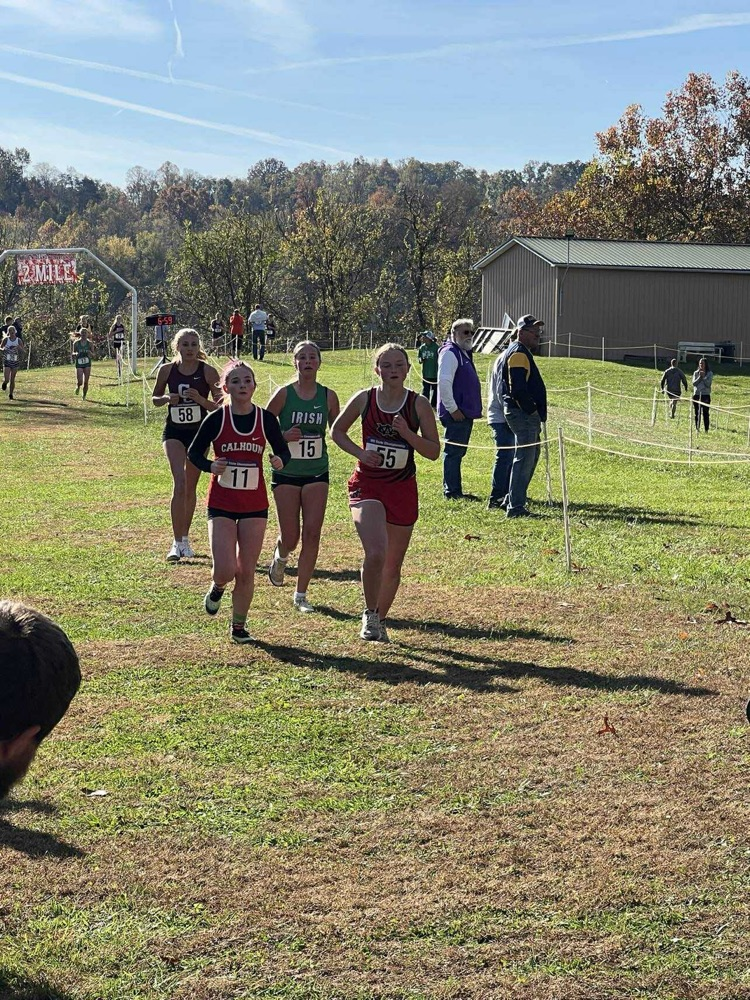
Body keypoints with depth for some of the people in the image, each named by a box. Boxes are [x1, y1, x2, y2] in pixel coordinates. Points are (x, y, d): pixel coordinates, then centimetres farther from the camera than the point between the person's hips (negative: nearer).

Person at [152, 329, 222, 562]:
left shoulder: (208, 371, -6)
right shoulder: (167, 370, -3)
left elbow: (220, 404, -4)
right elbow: (155, 398, 10)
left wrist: (200, 399, -21)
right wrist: (166, 399, -12)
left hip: (199, 431, 1)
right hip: (174, 431, -1)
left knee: (190, 487, 12)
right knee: (179, 482, -17)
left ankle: (185, 538, 29)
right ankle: (177, 542, -16)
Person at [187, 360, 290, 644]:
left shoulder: (266, 418, -2)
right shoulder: (216, 419, -7)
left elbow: (283, 451, 7)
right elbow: (194, 452, 2)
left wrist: (280, 461, -17)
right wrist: (210, 466, -18)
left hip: (254, 504, 2)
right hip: (221, 504, -2)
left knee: (246, 572, 4)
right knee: (225, 570, -12)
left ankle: (239, 627, 21)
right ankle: (217, 587, 25)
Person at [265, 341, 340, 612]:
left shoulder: (328, 396, 0)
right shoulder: (284, 394, -7)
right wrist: (283, 436, -18)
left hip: (317, 473, 2)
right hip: (286, 473, -2)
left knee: (312, 533, -7)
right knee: (290, 538, 2)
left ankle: (301, 594, 5)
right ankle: (279, 559, 40)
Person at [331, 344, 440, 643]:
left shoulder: (419, 404, -4)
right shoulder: (364, 399, -3)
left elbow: (434, 451, -3)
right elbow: (337, 431, 10)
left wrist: (407, 434, -19)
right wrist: (360, 452, -7)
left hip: (402, 489, 1)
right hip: (367, 485, -1)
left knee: (393, 565, 11)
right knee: (375, 553, -23)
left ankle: (380, 619, 34)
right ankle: (370, 615, -1)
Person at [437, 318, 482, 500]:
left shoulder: (464, 353, 19)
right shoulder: (450, 353, -12)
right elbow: (444, 382, -22)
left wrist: (474, 409, 20)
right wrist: (453, 409, -21)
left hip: (465, 413, 10)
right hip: (456, 414, -10)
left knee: (457, 452, 13)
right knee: (453, 452, -6)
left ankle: (455, 490, 19)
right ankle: (451, 491, -3)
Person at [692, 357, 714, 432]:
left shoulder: (709, 373, 1)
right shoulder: (696, 373, 9)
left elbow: (708, 384, -7)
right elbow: (694, 383, -1)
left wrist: (703, 377, -15)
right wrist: (699, 377, -12)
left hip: (705, 395, -3)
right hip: (696, 394, 3)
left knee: (705, 413, -4)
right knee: (697, 413, 6)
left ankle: (706, 430, -1)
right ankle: (697, 428, 14)